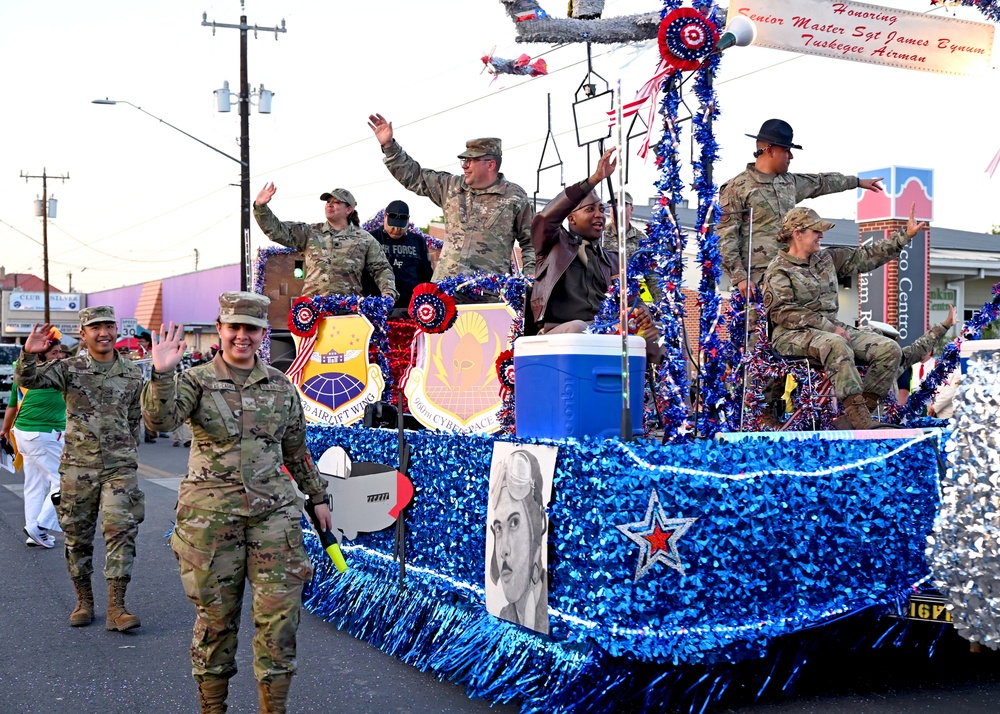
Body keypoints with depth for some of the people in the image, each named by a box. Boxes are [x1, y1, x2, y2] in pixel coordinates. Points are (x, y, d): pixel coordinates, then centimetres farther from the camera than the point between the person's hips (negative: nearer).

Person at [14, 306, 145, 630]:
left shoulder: (132, 375, 5)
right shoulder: (68, 368, -1)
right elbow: (28, 380, -17)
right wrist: (29, 354, -36)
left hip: (119, 467, 0)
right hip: (77, 467, 0)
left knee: (121, 531, -9)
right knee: (77, 537, 8)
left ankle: (116, 607, -6)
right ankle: (84, 601, 23)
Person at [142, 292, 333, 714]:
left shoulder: (281, 387, 8)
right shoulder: (197, 380, -2)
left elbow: (296, 449, 18)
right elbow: (160, 418, -20)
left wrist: (318, 496, 21)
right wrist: (161, 374, -36)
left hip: (272, 513, 2)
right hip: (210, 515, -2)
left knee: (279, 613, -1)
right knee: (215, 616, 6)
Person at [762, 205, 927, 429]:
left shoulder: (826, 258, 18)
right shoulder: (778, 271, -4)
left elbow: (866, 257, 21)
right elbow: (784, 313, -15)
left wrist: (905, 234, 17)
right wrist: (829, 328, -19)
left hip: (833, 329, 8)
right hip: (794, 335, -8)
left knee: (889, 349, -11)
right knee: (835, 344, -40)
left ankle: (857, 420, -19)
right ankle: (862, 421, -43)